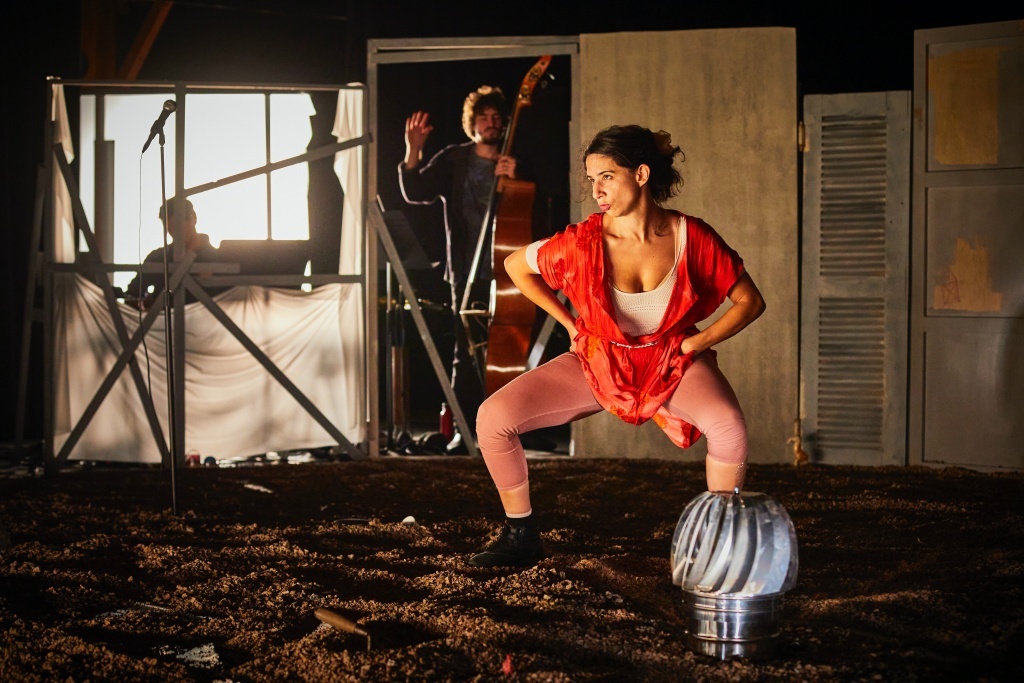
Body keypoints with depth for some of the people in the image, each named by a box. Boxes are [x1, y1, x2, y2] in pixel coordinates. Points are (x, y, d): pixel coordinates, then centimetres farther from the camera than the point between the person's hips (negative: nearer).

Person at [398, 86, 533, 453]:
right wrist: (412, 153, -15)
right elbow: (416, 194, 0)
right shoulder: (452, 161, 10)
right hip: (469, 272, -1)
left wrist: (518, 177, -17)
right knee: (467, 352, -5)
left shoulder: (516, 165, 11)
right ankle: (465, 430, -1)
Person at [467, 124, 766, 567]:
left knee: (729, 427, -34)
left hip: (671, 359, -1)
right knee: (492, 419, -14)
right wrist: (570, 324, 0)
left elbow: (750, 301, -8)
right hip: (598, 360, 2)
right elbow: (516, 266, 1)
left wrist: (696, 342, -14)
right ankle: (521, 536, 7)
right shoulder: (583, 242, -18)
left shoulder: (692, 238, -20)